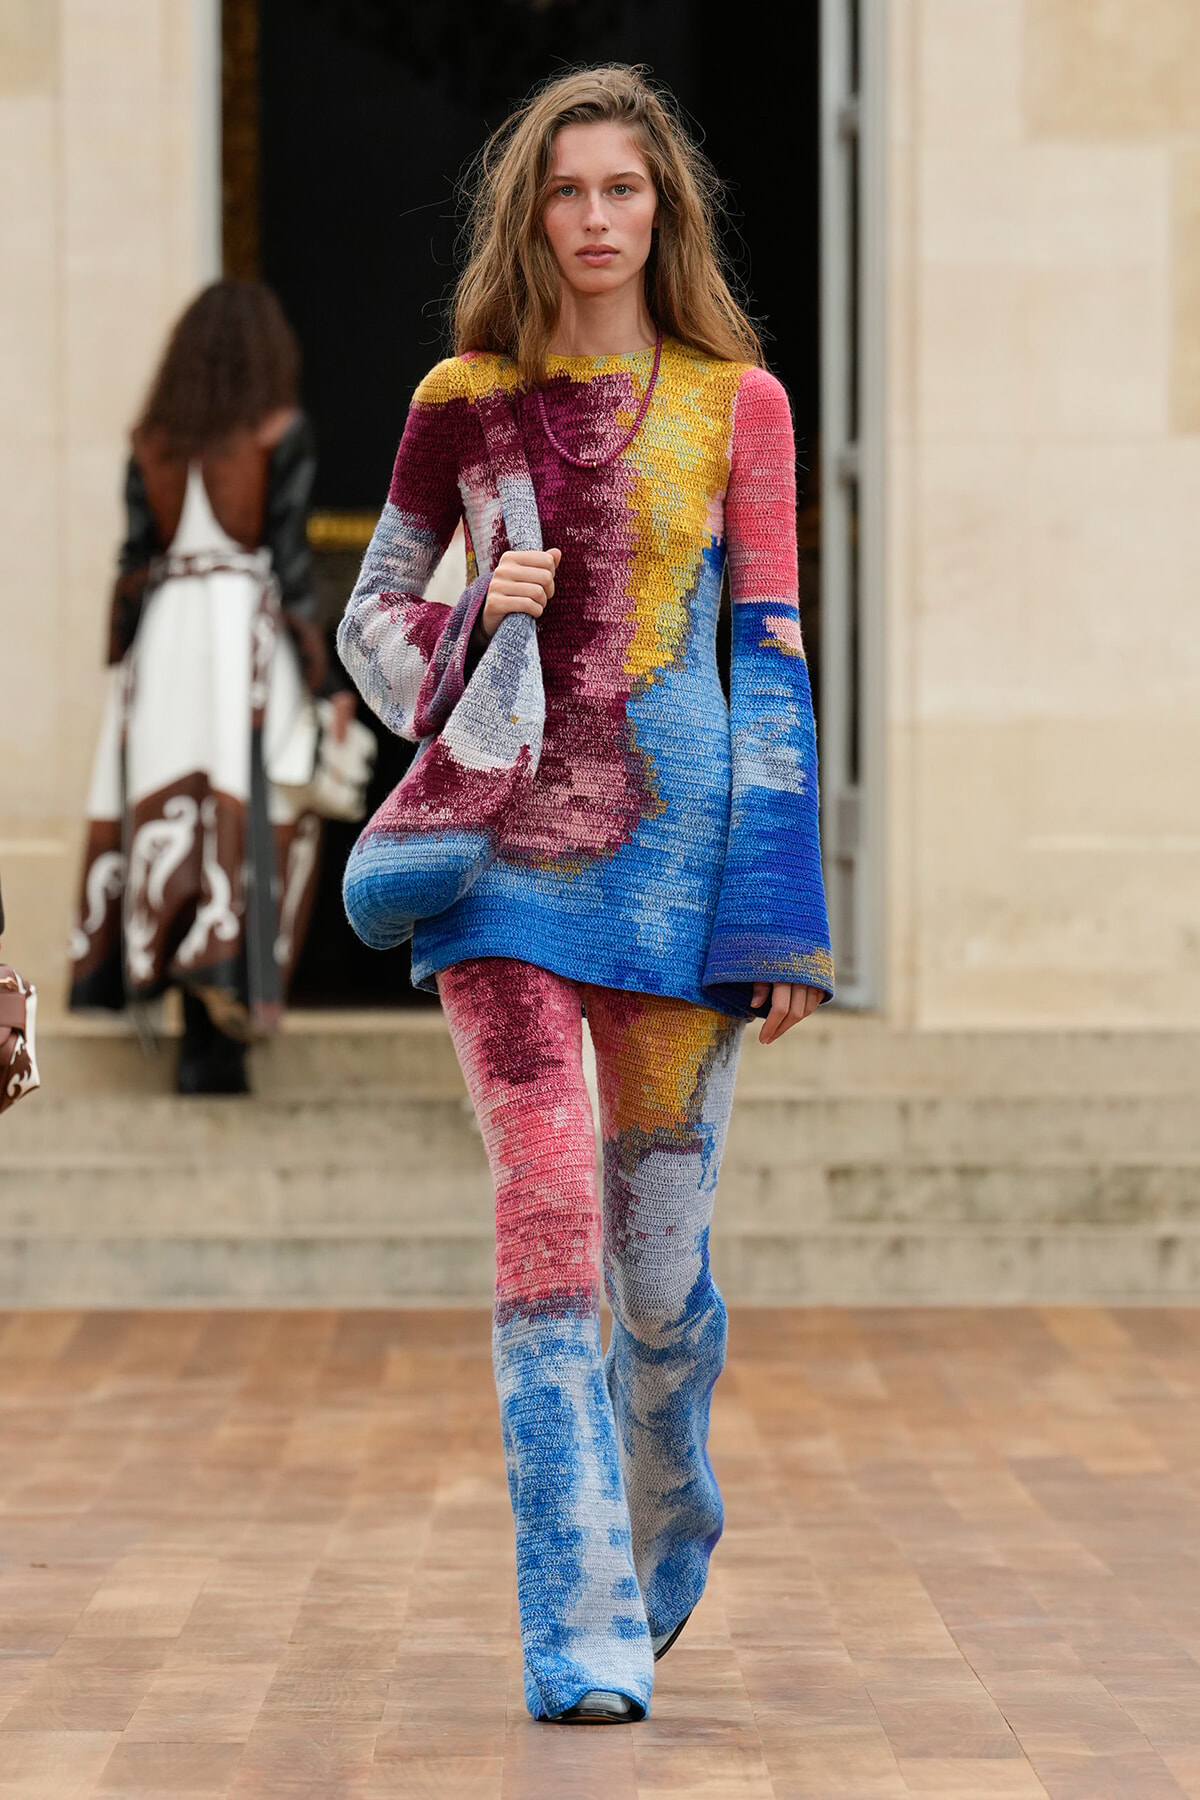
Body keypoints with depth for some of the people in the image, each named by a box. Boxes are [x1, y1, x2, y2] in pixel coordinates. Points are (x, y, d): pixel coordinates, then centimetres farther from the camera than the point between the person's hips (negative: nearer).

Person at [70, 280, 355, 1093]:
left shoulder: (153, 440, 9)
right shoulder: (282, 432, -1)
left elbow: (134, 560, 7)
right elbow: (289, 559, -5)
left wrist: (126, 664, 14)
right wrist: (329, 681, -3)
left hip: (163, 633, 4)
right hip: (249, 634, -4)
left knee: (169, 813, 4)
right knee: (250, 826, -4)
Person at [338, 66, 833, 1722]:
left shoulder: (737, 404, 5)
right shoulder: (462, 402, 7)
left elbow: (772, 654, 4)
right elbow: (371, 620, 14)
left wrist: (784, 905, -1)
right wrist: (470, 621, -9)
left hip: (678, 839, 0)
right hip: (511, 842, 0)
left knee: (661, 1241, 6)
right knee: (546, 1213, -12)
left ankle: (668, 1530, 36)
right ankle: (583, 1634, -9)